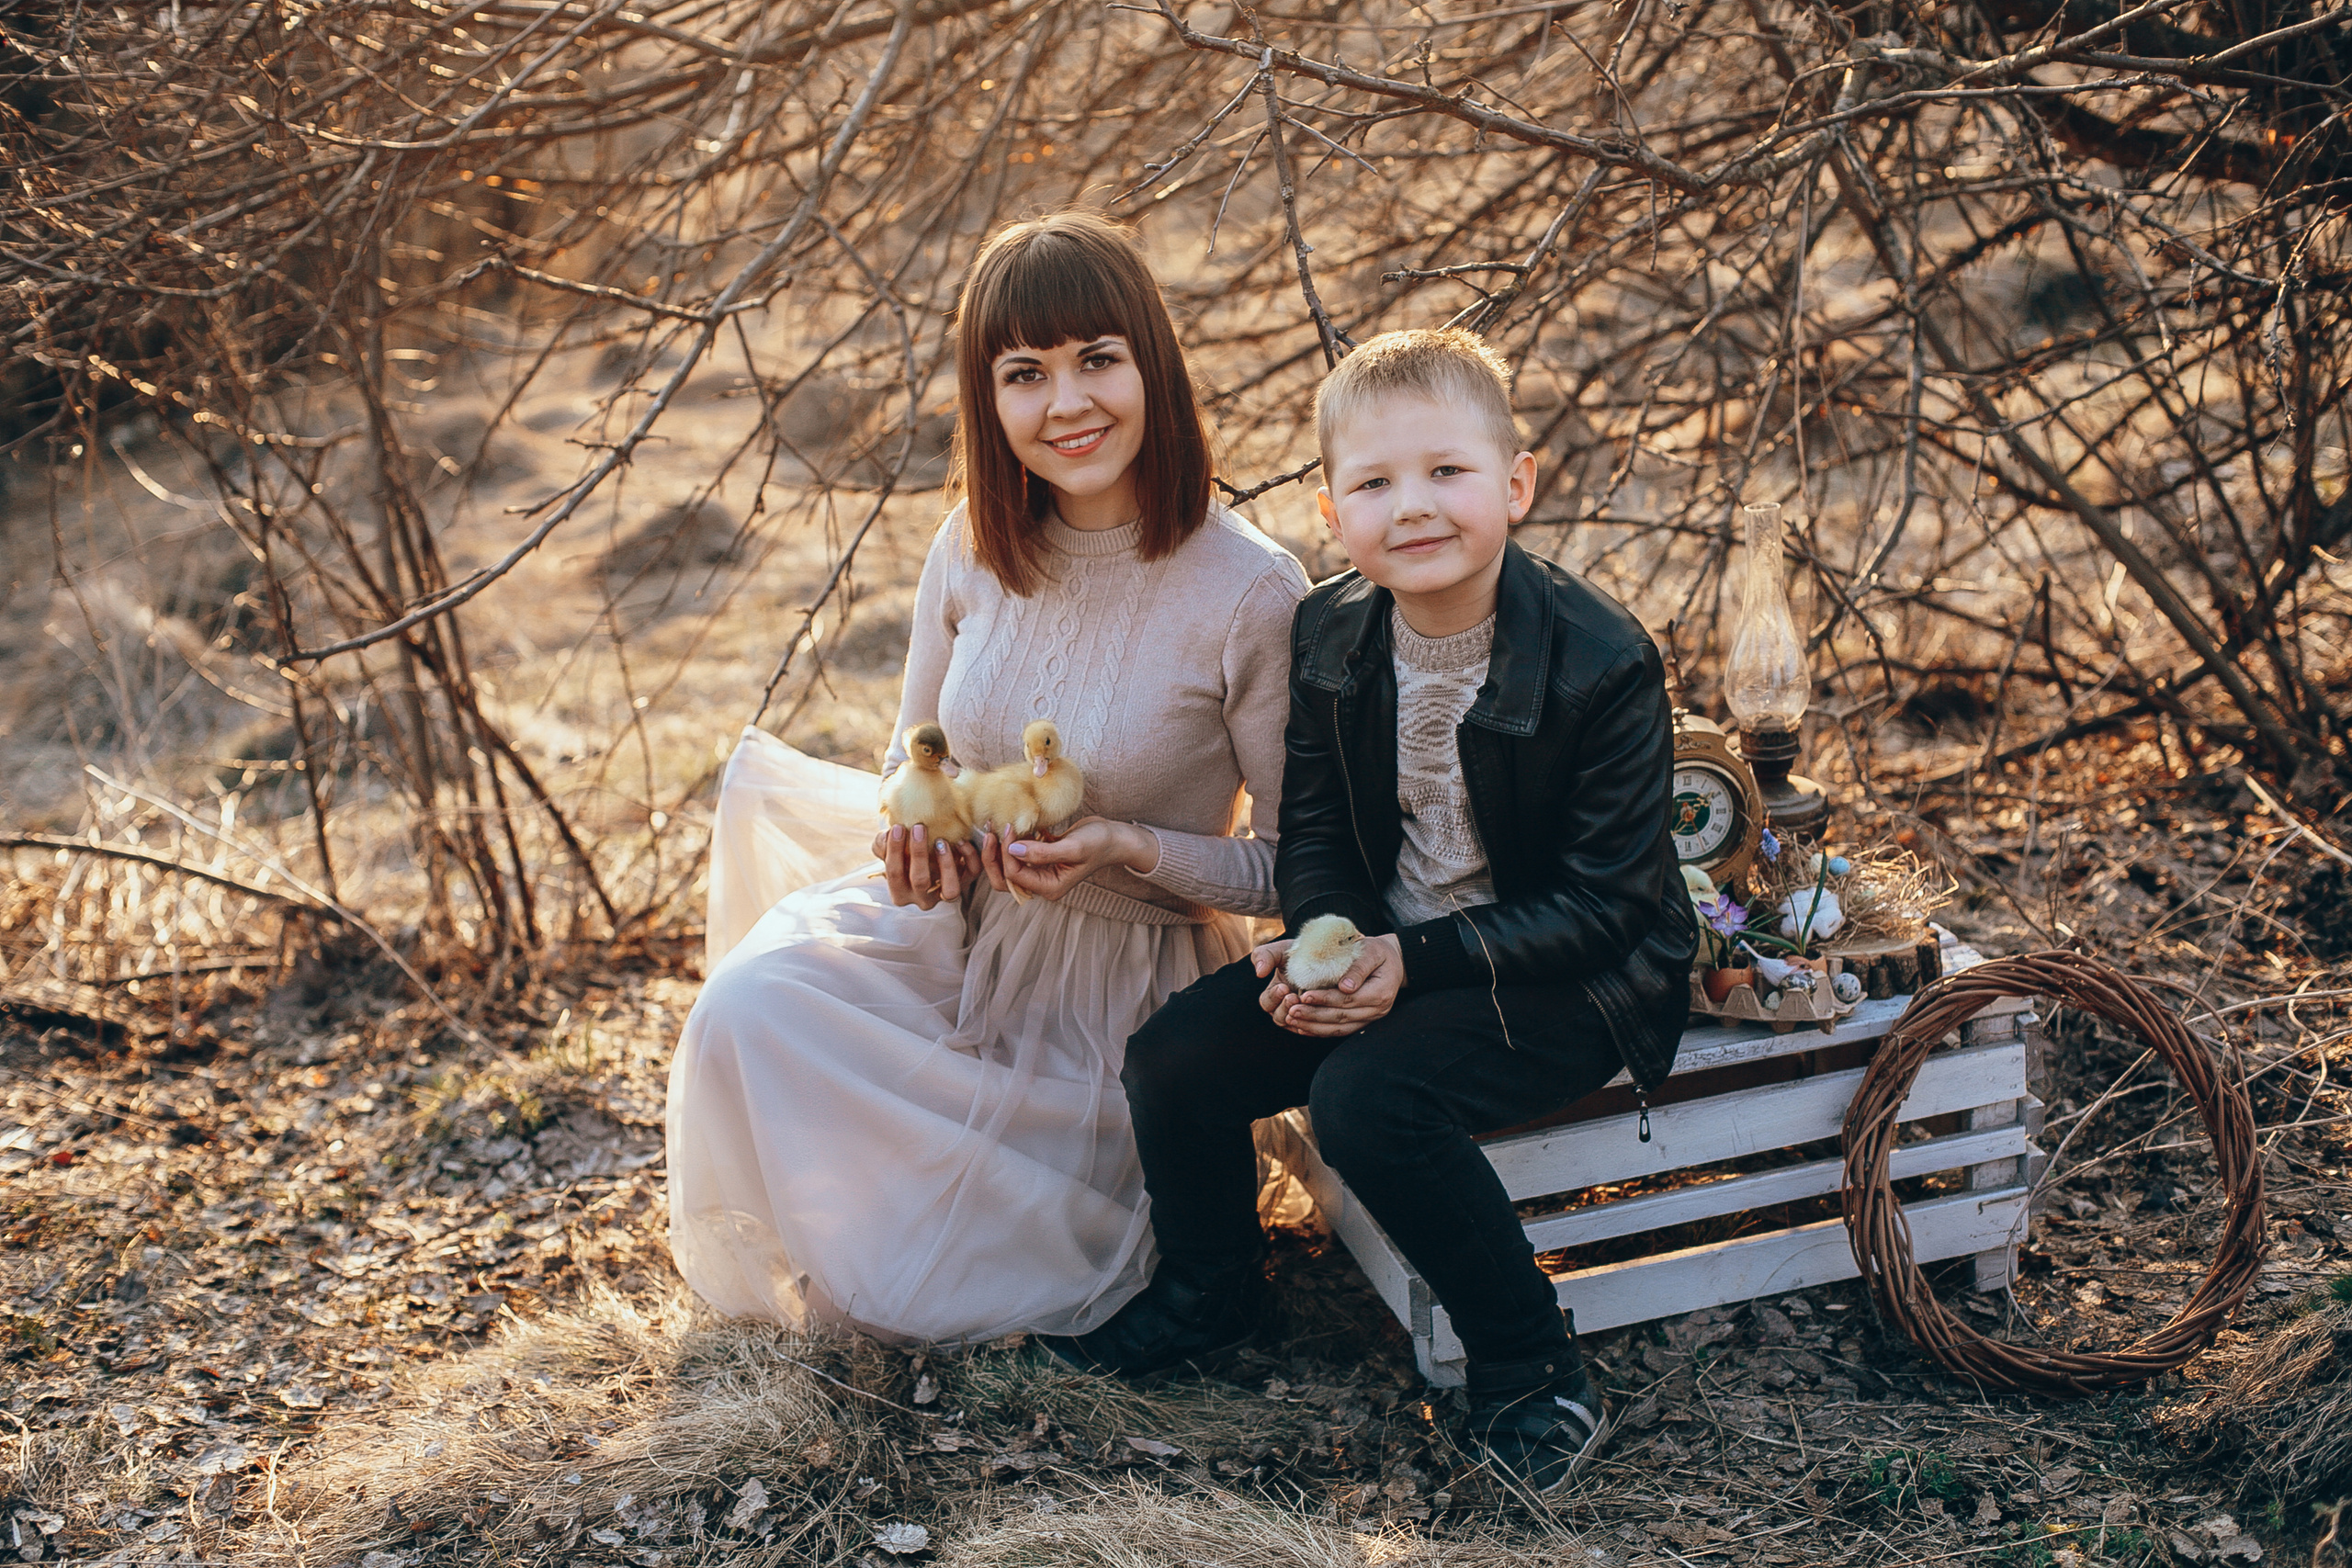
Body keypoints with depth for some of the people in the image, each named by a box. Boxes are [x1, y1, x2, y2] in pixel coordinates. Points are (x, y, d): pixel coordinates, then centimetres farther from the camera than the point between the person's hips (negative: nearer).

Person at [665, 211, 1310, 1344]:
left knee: (907, 1295, -11)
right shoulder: (972, 550, -6)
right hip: (951, 931, 5)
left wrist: (1128, 847, -27)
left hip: (1119, 989, -5)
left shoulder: (1250, 593, -21)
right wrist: (914, 824, -14)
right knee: (747, 1009, -22)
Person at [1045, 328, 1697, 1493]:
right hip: (1385, 942, 7)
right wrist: (1329, 940, -16)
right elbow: (1314, 829, 6)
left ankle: (1530, 1368, -11)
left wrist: (1417, 960, -26)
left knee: (1367, 1094, -31)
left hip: (1569, 976, -6)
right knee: (1172, 1060, -6)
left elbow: (1603, 901, -19)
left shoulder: (1602, 664, -22)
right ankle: (1206, 1302, 23)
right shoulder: (1327, 636, -4)